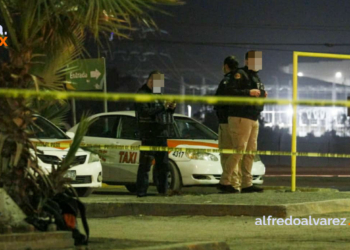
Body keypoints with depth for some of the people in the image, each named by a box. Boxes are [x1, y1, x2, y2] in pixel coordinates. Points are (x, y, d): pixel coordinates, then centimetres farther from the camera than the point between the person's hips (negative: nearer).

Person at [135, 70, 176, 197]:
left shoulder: (157, 94, 21)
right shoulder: (142, 94, -6)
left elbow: (164, 113, 24)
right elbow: (145, 112, -20)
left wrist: (171, 108, 3)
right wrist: (163, 107, -23)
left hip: (161, 134, 9)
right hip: (149, 134, -9)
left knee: (163, 163, 11)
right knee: (145, 163, -9)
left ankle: (163, 189, 18)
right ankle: (141, 191, -9)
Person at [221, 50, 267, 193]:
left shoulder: (256, 78, 22)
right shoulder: (240, 75, -7)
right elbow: (230, 92, -20)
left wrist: (262, 96, 9)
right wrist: (249, 92, -23)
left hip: (253, 119, 10)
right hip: (240, 117, -10)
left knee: (251, 152, 8)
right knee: (239, 150, -13)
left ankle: (247, 184, 12)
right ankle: (225, 181, -10)